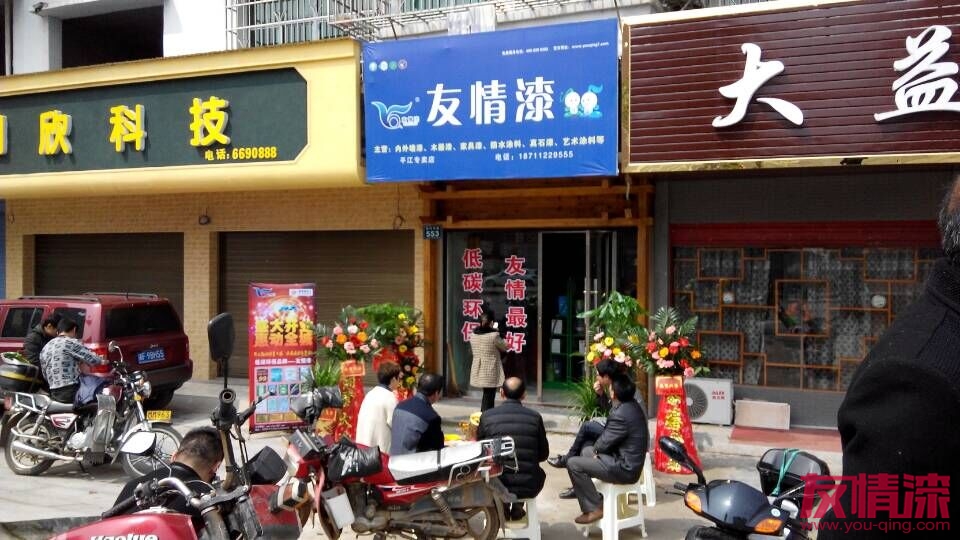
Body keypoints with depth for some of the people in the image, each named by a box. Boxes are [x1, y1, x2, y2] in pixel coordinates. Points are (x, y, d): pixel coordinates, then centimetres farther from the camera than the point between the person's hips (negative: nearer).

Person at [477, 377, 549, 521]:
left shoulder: (487, 416, -6)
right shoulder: (535, 417, -5)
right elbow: (543, 454, 6)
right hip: (528, 488, 0)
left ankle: (502, 504, 17)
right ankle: (518, 506, 18)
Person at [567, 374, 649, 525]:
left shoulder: (620, 414, -27)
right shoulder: (632, 405, 4)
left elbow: (605, 443, -15)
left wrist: (596, 449, 4)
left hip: (624, 468, -10)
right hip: (631, 461, 10)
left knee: (573, 464, -9)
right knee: (586, 451, 26)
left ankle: (595, 508, -3)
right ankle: (593, 496, 27)